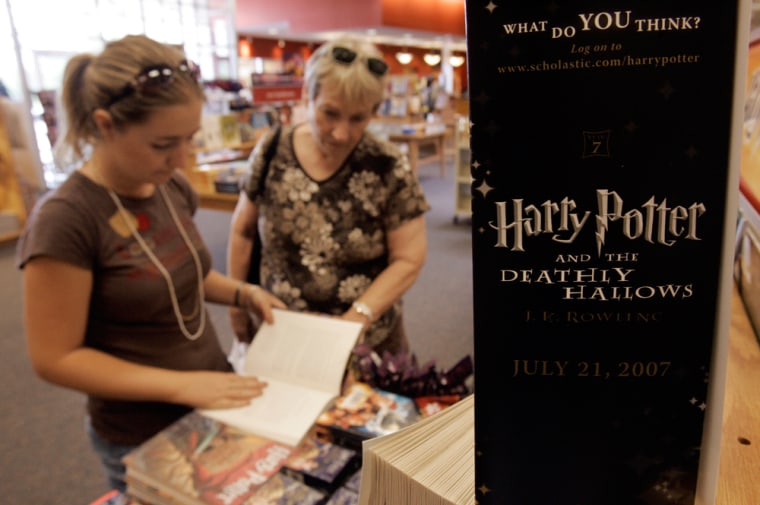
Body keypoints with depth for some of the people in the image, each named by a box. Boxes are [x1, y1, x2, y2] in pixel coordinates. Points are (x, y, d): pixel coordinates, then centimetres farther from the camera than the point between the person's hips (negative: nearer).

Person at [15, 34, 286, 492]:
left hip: (215, 403, 7)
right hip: (143, 439, -6)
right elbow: (55, 357, -20)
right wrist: (182, 385, -25)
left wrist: (243, 293, -6)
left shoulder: (174, 188, -4)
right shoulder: (64, 220, -25)